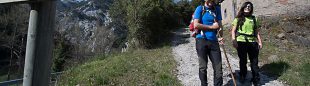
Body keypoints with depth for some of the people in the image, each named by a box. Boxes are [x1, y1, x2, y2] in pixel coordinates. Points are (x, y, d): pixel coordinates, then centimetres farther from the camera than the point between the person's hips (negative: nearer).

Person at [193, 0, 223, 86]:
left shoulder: (217, 9, 13)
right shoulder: (200, 8, 0)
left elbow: (219, 25, 14)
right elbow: (196, 25, -11)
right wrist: (212, 27, -5)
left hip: (214, 41, 4)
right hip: (201, 40, -3)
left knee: (218, 68, 1)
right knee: (203, 67, 6)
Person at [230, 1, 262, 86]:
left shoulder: (254, 19, 14)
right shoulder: (238, 18, 4)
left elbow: (257, 31, 15)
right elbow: (233, 30, 0)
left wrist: (259, 41, 8)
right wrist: (234, 40, -13)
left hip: (252, 42, 3)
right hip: (241, 41, -2)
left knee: (254, 61, 5)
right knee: (243, 60, 8)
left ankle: (256, 79, 15)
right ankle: (242, 77, 25)